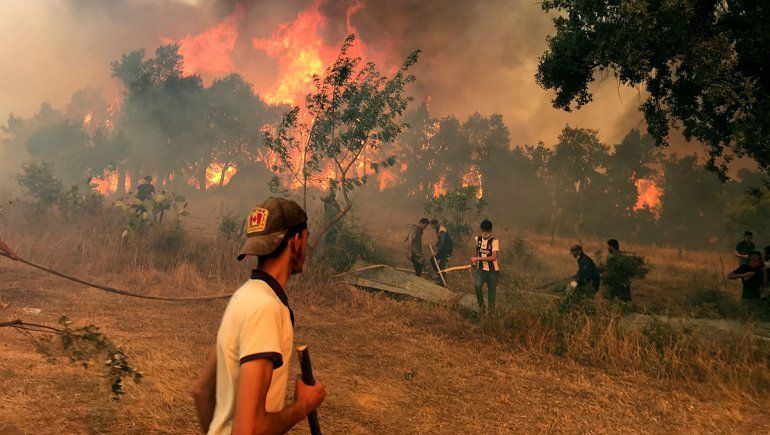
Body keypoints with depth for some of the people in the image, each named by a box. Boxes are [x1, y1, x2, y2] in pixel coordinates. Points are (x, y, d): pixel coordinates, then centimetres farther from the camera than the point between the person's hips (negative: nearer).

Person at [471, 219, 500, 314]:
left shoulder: (494, 241, -10)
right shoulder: (478, 239, 6)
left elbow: (493, 257, -19)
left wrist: (478, 258, -22)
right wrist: (474, 261, 9)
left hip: (492, 270, -3)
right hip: (481, 269, 3)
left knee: (491, 292, 4)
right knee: (477, 286, -24)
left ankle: (490, 311, 20)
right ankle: (481, 306, -6)